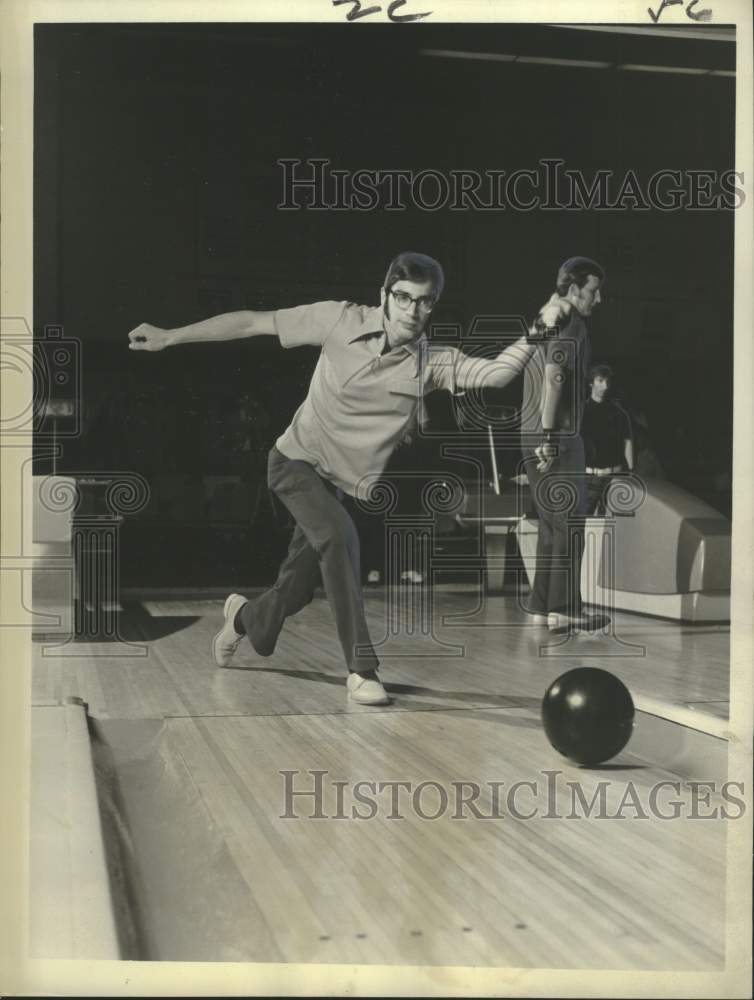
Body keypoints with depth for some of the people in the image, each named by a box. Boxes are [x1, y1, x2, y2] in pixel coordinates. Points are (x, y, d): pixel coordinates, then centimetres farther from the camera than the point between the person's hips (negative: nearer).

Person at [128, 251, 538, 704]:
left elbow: (497, 372, -28)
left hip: (341, 483, 4)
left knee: (298, 589, 11)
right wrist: (169, 337, -9)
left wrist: (533, 338, -45)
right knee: (339, 536, -30)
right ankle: (362, 668, -22)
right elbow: (252, 323, -11)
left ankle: (245, 616, 47)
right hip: (297, 461, -3)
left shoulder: (434, 362, -13)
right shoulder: (342, 320, -16)